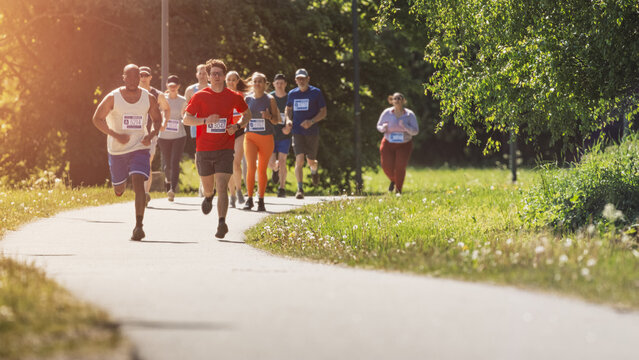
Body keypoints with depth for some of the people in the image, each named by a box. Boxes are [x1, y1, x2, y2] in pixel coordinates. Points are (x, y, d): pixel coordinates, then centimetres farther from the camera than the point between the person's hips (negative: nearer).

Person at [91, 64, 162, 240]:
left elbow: (157, 120, 11)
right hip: (117, 151, 0)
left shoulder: (149, 98, -2)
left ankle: (138, 226, -21)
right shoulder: (113, 98, -8)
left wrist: (151, 135, -10)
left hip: (140, 148, 0)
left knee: (138, 183, -20)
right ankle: (121, 185, 54)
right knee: (119, 190, 13)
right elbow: (97, 119, -3)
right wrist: (115, 135, -16)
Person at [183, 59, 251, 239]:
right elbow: (186, 119, -2)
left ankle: (222, 223, -18)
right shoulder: (200, 96, -1)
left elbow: (247, 114, 19)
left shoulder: (233, 97, 3)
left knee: (222, 188, -15)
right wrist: (206, 120, -19)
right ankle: (208, 197, 51)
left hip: (225, 150, -1)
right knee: (208, 188, 15)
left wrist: (237, 125, -2)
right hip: (204, 150, 1)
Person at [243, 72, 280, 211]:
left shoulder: (270, 99, 0)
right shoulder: (247, 99, 6)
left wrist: (269, 116, -18)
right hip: (250, 136, 1)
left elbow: (276, 121, 2)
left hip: (266, 137, -1)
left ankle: (261, 200, 14)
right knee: (251, 167, -12)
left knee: (262, 169, 5)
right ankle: (249, 199, -7)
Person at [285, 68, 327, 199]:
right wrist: (288, 119, 3)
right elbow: (288, 108, 25)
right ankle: (300, 189, -15)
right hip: (297, 132, 1)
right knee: (299, 160, -14)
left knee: (311, 161, 9)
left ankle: (314, 170, 47)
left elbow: (323, 112, -1)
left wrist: (311, 121, -18)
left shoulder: (316, 92, -1)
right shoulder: (292, 94, 7)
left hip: (312, 132, -1)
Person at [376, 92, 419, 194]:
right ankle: (393, 180, 26)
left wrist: (405, 126, -29)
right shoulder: (387, 113, -7)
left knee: (400, 166, -17)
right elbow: (379, 126, 5)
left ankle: (398, 190, 0)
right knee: (387, 166, -9)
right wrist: (383, 128, -20)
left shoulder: (409, 114, -9)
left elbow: (415, 131, -10)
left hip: (404, 145, -1)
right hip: (388, 144, 1)